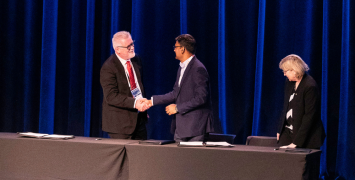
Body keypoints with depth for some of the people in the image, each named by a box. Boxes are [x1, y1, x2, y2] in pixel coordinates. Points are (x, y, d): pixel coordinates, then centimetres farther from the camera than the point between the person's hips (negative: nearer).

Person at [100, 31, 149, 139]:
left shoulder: (136, 60, 8)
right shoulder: (108, 68, -16)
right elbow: (111, 96, -23)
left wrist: (143, 103, 13)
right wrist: (134, 103, -32)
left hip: (139, 118, 7)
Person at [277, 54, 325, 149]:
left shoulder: (310, 87, -18)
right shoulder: (289, 82, 7)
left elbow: (309, 116, -19)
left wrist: (296, 142, -20)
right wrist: (280, 130, 12)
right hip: (287, 133, 7)